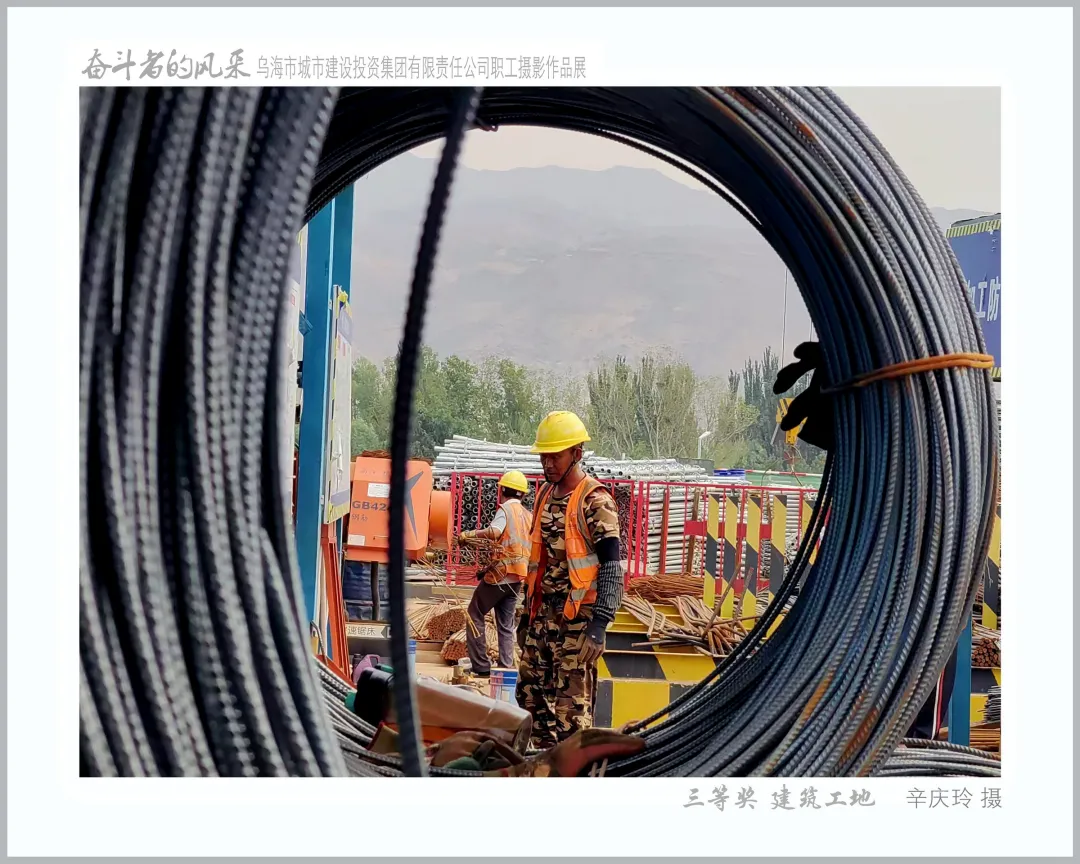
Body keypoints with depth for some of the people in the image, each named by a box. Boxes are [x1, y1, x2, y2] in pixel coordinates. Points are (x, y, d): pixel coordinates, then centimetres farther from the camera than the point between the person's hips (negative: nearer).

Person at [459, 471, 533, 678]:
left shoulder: (505, 509, -8)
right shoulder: (529, 515, 13)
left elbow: (494, 532, -26)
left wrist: (469, 535, -18)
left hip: (500, 573, -7)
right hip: (518, 576, 7)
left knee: (475, 614, 6)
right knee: (506, 624, 12)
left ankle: (481, 666, 2)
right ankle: (506, 667, 7)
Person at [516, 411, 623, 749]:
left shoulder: (595, 501, -12)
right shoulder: (544, 494, 12)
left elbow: (612, 568, -15)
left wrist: (599, 626, -21)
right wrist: (527, 613, 20)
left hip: (577, 619, -8)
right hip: (542, 616, 8)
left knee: (572, 705, -3)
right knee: (530, 694, 13)